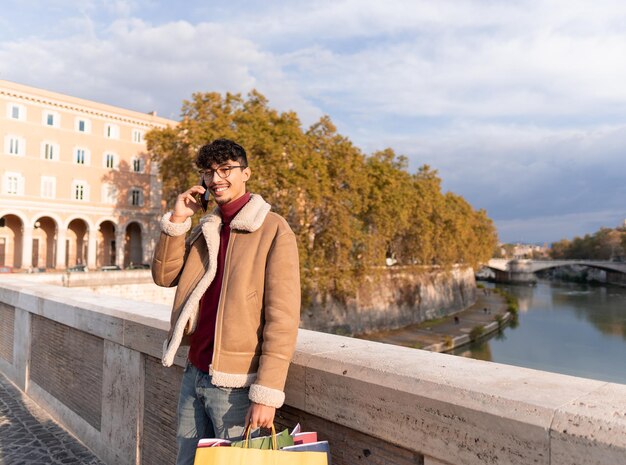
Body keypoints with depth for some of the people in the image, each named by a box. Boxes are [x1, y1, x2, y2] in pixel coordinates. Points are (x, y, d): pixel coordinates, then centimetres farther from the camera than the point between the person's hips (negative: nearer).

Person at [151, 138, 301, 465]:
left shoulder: (273, 230, -12)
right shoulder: (205, 229, 10)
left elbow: (283, 319, -16)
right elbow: (164, 276, 7)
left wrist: (266, 394, -19)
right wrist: (177, 220, -3)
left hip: (235, 385, -6)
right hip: (194, 374, 7)